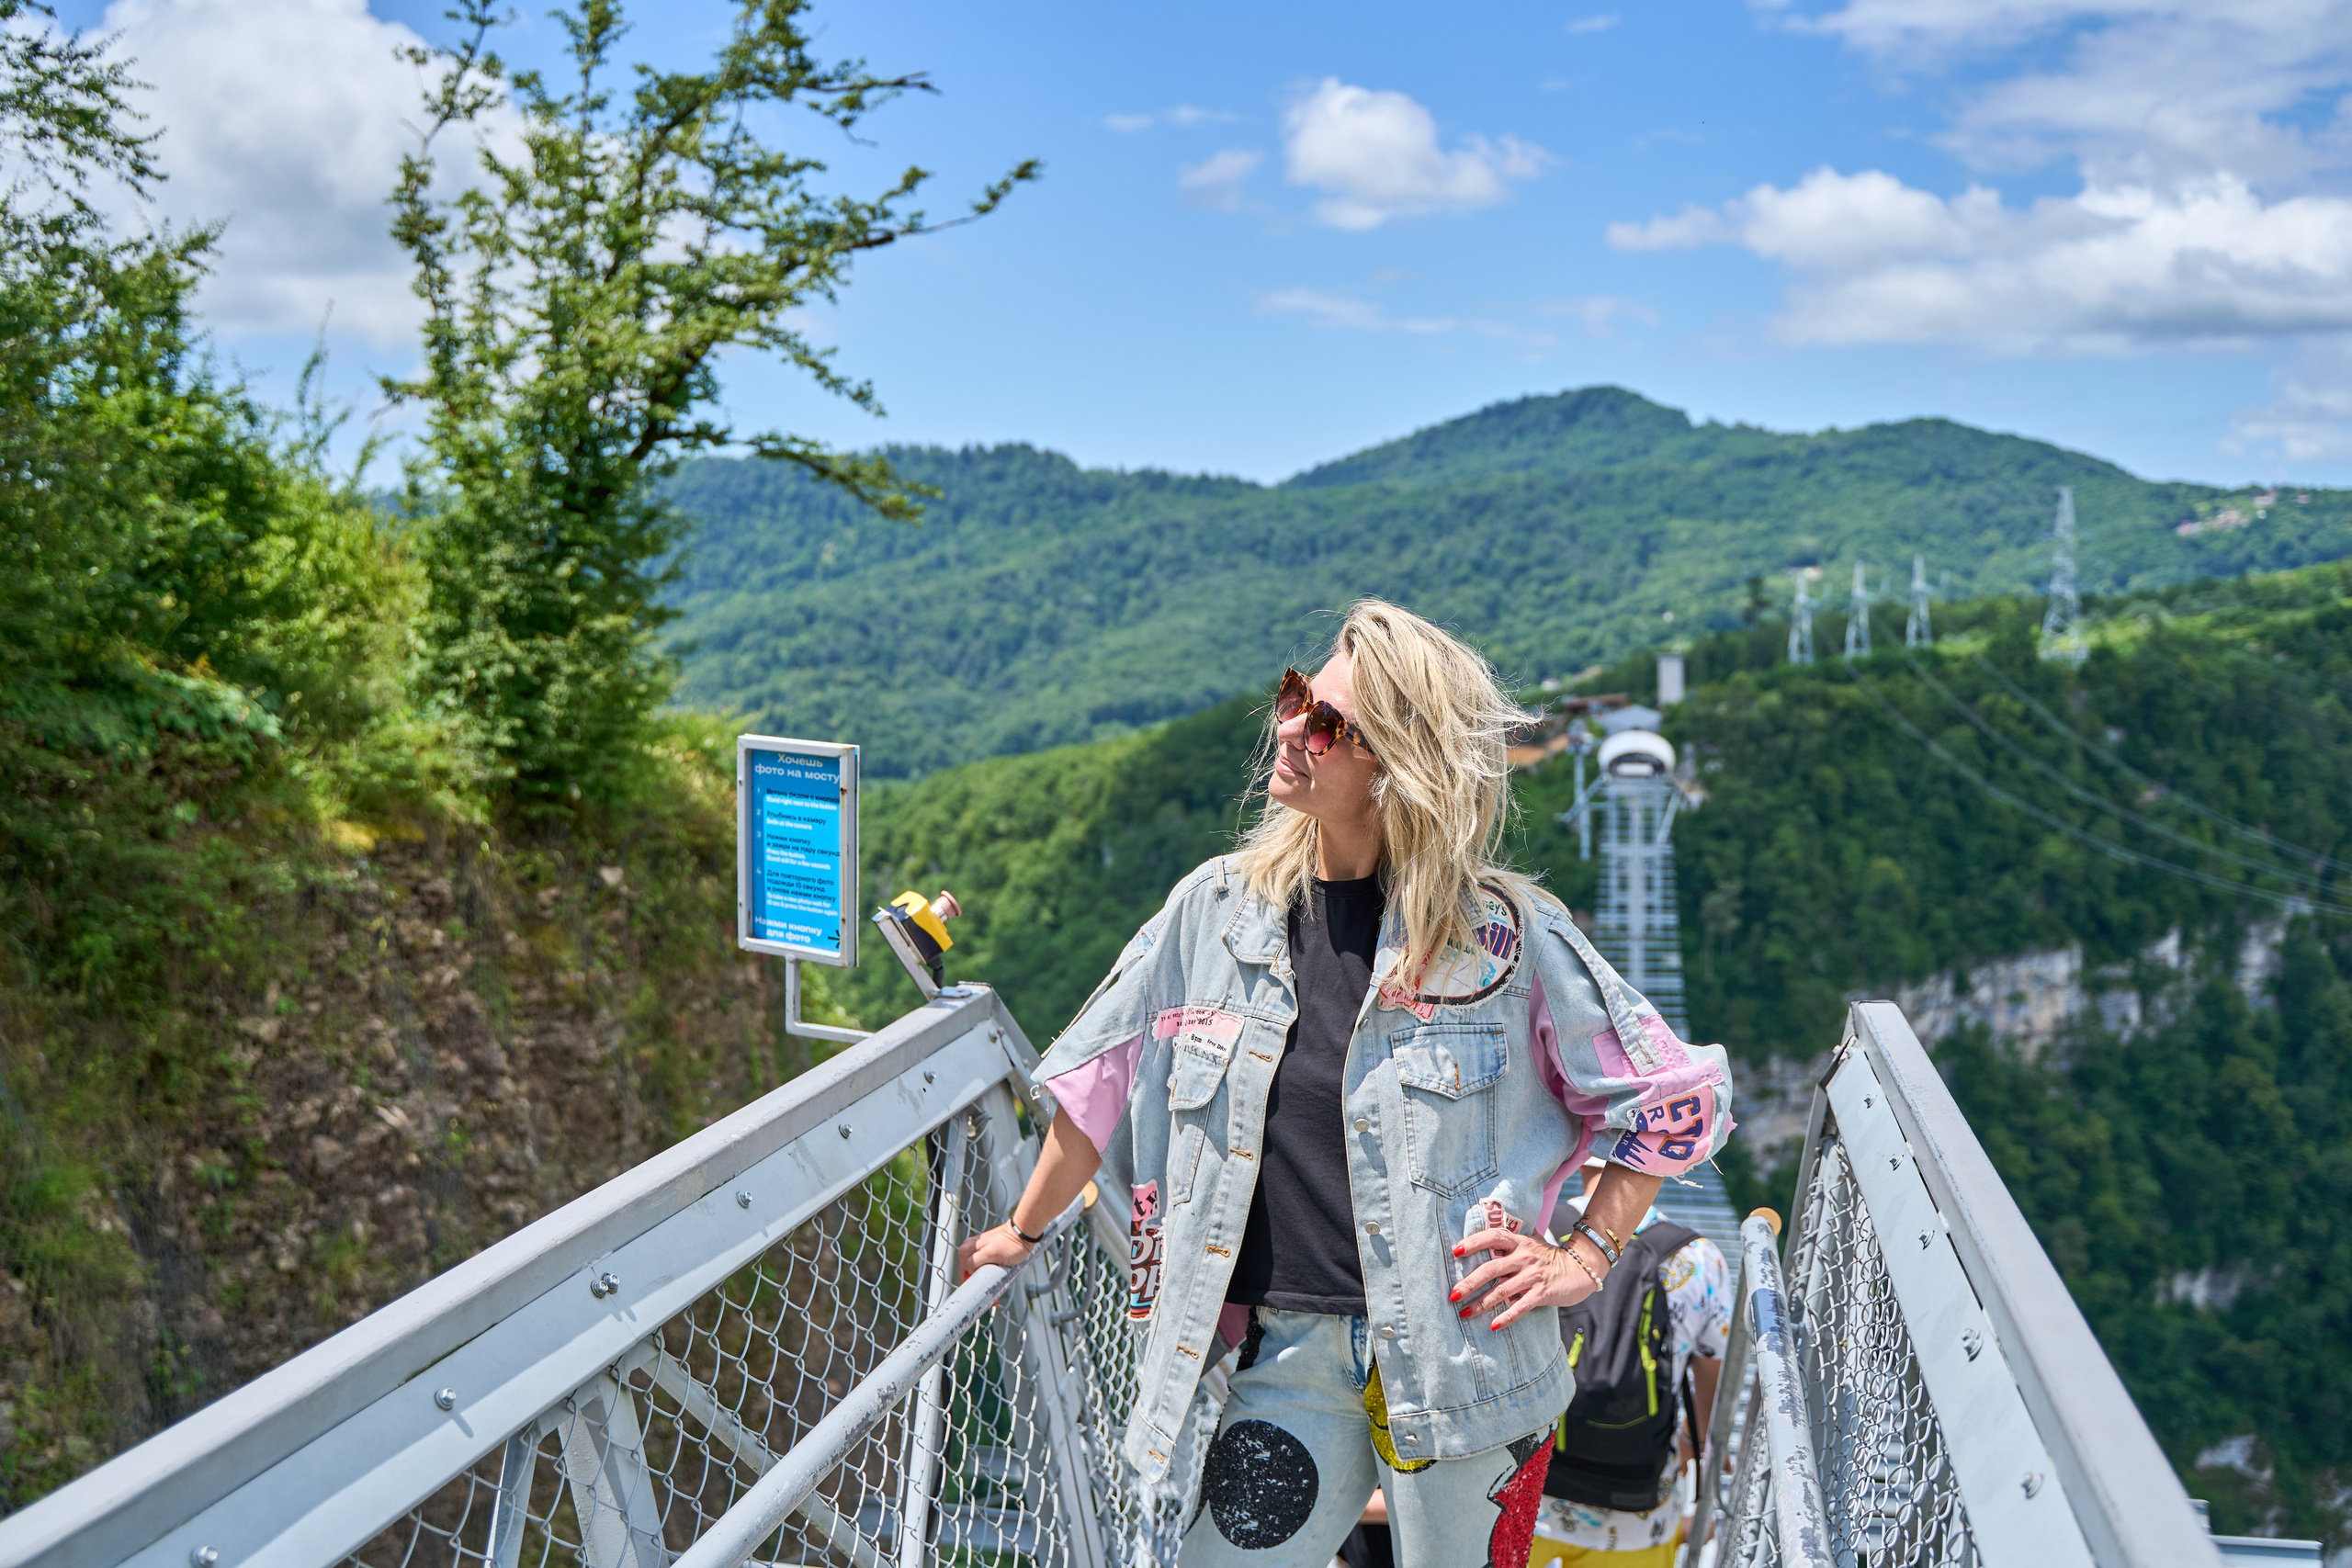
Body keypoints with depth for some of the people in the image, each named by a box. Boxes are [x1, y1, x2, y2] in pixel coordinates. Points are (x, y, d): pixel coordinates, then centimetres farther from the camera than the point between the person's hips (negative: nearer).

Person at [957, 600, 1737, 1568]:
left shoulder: (1508, 934, -6)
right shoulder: (1218, 908, 2)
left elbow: (1676, 1095, 3)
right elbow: (1106, 1079, 14)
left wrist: (1585, 1259, -2)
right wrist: (1023, 1231, 21)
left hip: (1458, 1351, -2)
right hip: (1287, 1351, 3)